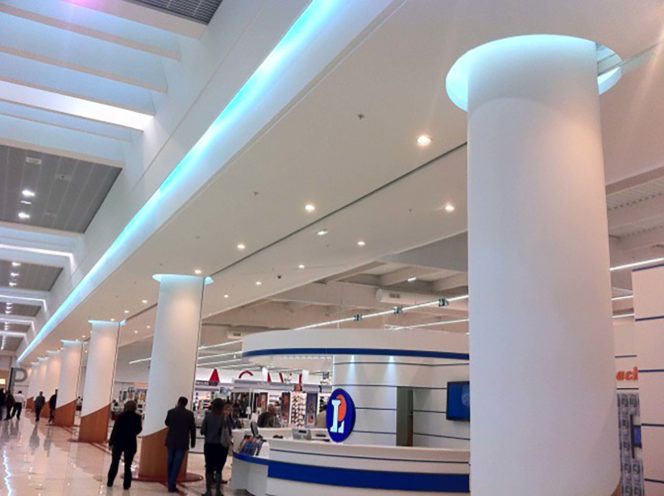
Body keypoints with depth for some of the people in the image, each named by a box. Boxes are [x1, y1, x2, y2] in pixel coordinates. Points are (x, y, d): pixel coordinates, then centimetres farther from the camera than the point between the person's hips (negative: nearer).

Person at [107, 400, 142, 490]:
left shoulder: (121, 416, -9)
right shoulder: (137, 417, -5)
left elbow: (115, 429, -9)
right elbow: (139, 429, 5)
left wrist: (111, 442, -3)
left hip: (119, 442, 0)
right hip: (131, 443, 1)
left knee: (114, 463, 13)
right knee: (127, 465, 8)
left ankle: (110, 482, 17)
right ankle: (126, 484, 8)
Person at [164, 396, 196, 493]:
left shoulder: (171, 411, -3)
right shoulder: (189, 414, -9)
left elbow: (167, 423, 15)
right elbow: (192, 428, -4)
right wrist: (193, 442, 7)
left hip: (171, 441, 3)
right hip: (182, 442, -3)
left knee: (171, 462, 16)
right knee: (177, 464, 0)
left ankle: (170, 483, 25)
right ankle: (172, 485, -3)